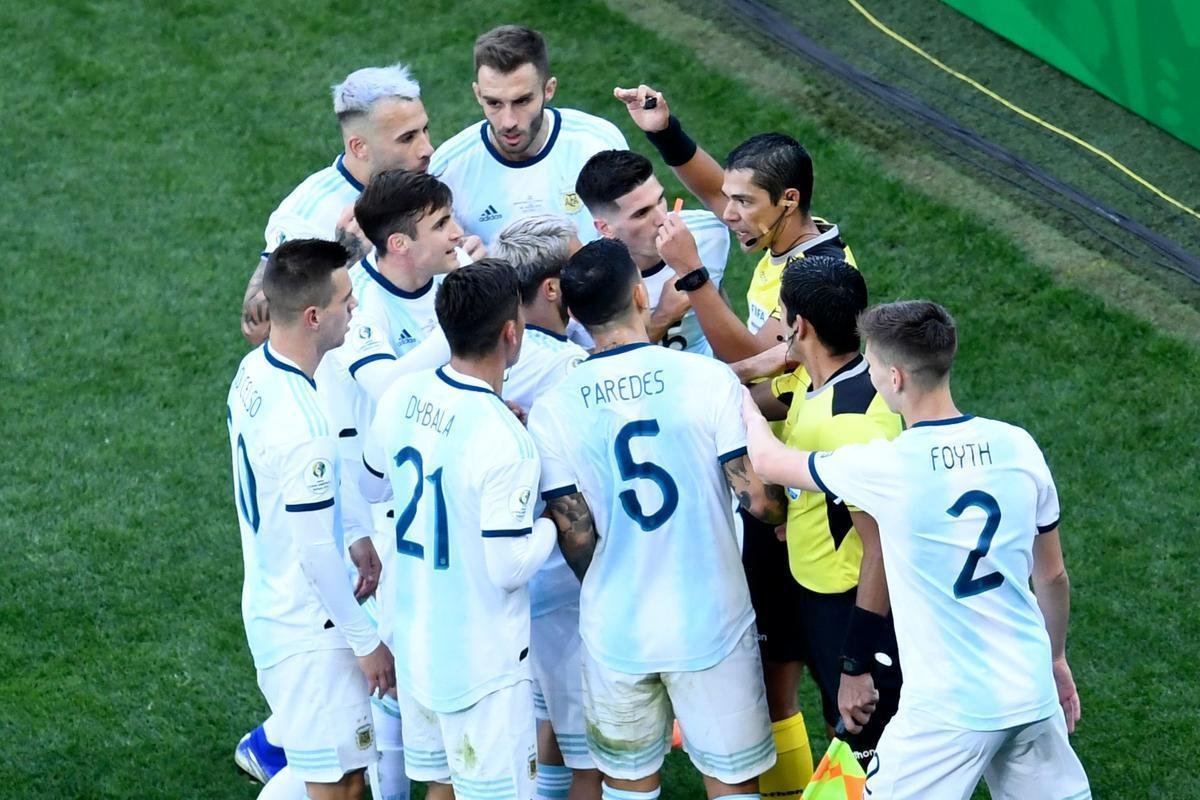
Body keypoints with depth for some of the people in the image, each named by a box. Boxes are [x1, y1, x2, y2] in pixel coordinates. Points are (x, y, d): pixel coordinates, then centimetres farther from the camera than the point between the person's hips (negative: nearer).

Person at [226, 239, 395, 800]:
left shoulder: (255, 370, 0)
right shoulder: (301, 426, -30)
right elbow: (315, 551, -24)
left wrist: (351, 537, 22)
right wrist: (367, 641, -14)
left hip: (268, 604, 9)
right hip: (310, 627, -9)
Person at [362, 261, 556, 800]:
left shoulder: (401, 397, -5)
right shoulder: (502, 442, -27)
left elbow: (373, 486, 14)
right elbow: (510, 568, -23)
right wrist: (552, 524, -5)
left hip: (413, 637, 7)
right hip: (480, 662, -7)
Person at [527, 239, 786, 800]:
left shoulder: (552, 410, -7)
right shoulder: (707, 379, -12)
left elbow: (576, 537, -4)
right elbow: (758, 497, -12)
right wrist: (783, 511, 12)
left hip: (614, 631, 2)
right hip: (711, 624, -2)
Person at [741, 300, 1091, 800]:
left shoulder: (886, 468, -15)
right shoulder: (1017, 447, -3)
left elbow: (768, 460, 2)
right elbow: (1053, 577, 9)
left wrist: (743, 402, 23)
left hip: (949, 709, -5)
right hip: (1033, 694, 5)